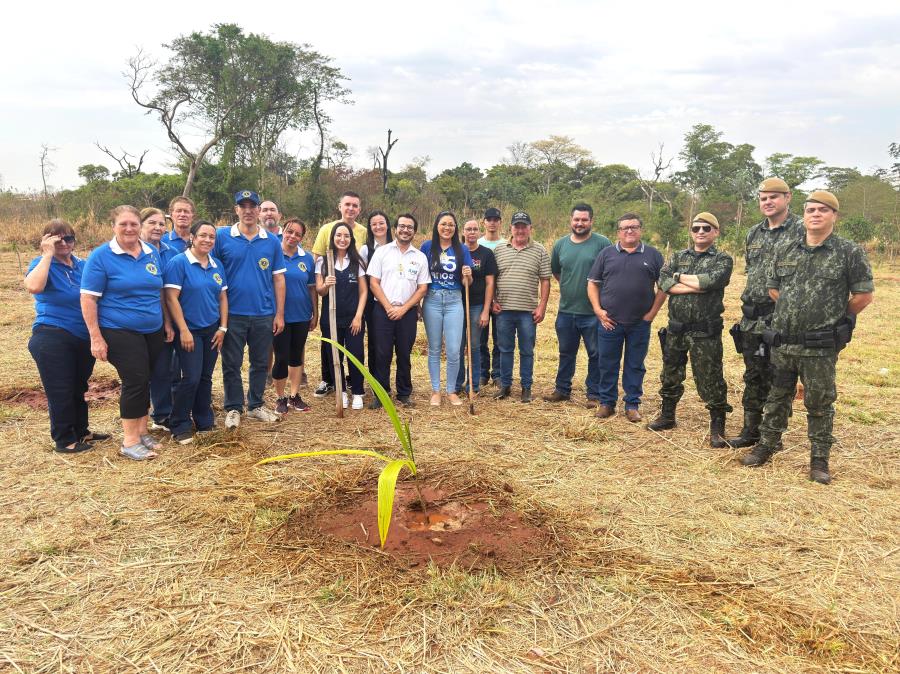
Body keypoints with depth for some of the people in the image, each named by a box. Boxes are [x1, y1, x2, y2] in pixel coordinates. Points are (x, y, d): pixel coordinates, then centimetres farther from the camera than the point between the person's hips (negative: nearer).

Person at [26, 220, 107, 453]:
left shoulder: (82, 265, 8)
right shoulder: (42, 264, -7)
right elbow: (33, 286, -30)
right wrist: (48, 254, -23)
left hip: (84, 338, 6)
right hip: (52, 339, -6)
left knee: (78, 388, 18)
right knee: (60, 391, 2)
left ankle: (80, 432, 32)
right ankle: (64, 440, 16)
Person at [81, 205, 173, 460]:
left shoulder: (152, 253, 7)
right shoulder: (101, 256, -8)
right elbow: (88, 298, -10)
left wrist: (167, 322, 13)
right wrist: (96, 337, -14)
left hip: (153, 331, 5)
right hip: (120, 332, -5)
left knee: (145, 382, 12)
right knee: (135, 381, -7)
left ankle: (142, 431, 26)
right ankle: (129, 441, 5)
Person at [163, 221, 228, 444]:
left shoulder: (217, 265, 8)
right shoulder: (179, 262, -10)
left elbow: (223, 297, 12)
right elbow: (171, 298, -13)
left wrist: (223, 327, 4)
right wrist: (183, 331, -16)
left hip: (212, 330, 5)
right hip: (189, 330, -5)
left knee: (206, 377, 11)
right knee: (191, 378, -8)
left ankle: (204, 421, 25)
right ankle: (179, 426, 7)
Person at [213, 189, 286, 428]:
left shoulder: (272, 242, 3)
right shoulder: (222, 237, -2)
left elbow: (278, 279, 5)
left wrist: (279, 314, 2)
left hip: (264, 314, 2)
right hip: (232, 313, -2)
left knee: (260, 363, 12)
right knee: (231, 364, 7)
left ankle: (256, 406, 27)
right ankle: (233, 408, 21)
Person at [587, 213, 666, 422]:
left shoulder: (653, 255, 5)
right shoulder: (606, 254, 5)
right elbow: (593, 283, 6)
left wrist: (651, 313, -2)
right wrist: (598, 310, -3)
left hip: (640, 324, 0)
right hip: (609, 322, 0)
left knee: (635, 365, 8)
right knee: (607, 364, 7)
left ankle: (632, 405, 19)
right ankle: (607, 402, 20)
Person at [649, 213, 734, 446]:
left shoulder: (723, 259, -1)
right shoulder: (678, 257, 10)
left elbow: (712, 280, -21)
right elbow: (664, 282, -6)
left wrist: (679, 277, -9)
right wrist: (697, 286, -16)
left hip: (705, 332, -4)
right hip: (675, 328, 4)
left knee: (710, 380, 0)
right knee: (670, 375, 15)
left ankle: (717, 427, 14)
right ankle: (667, 416, 32)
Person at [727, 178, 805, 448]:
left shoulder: (801, 231, -7)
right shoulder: (754, 233, 13)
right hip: (752, 318, 6)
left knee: (777, 378, 2)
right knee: (753, 376, 13)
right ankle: (750, 431, 23)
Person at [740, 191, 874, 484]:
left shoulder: (850, 252, -5)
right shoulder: (786, 251, 7)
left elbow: (863, 295, -1)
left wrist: (834, 319, 7)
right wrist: (794, 314, 12)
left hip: (820, 348, -4)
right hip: (782, 343, 4)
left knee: (819, 405, 7)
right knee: (776, 397, 15)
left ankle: (820, 459, 21)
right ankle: (766, 446, 29)